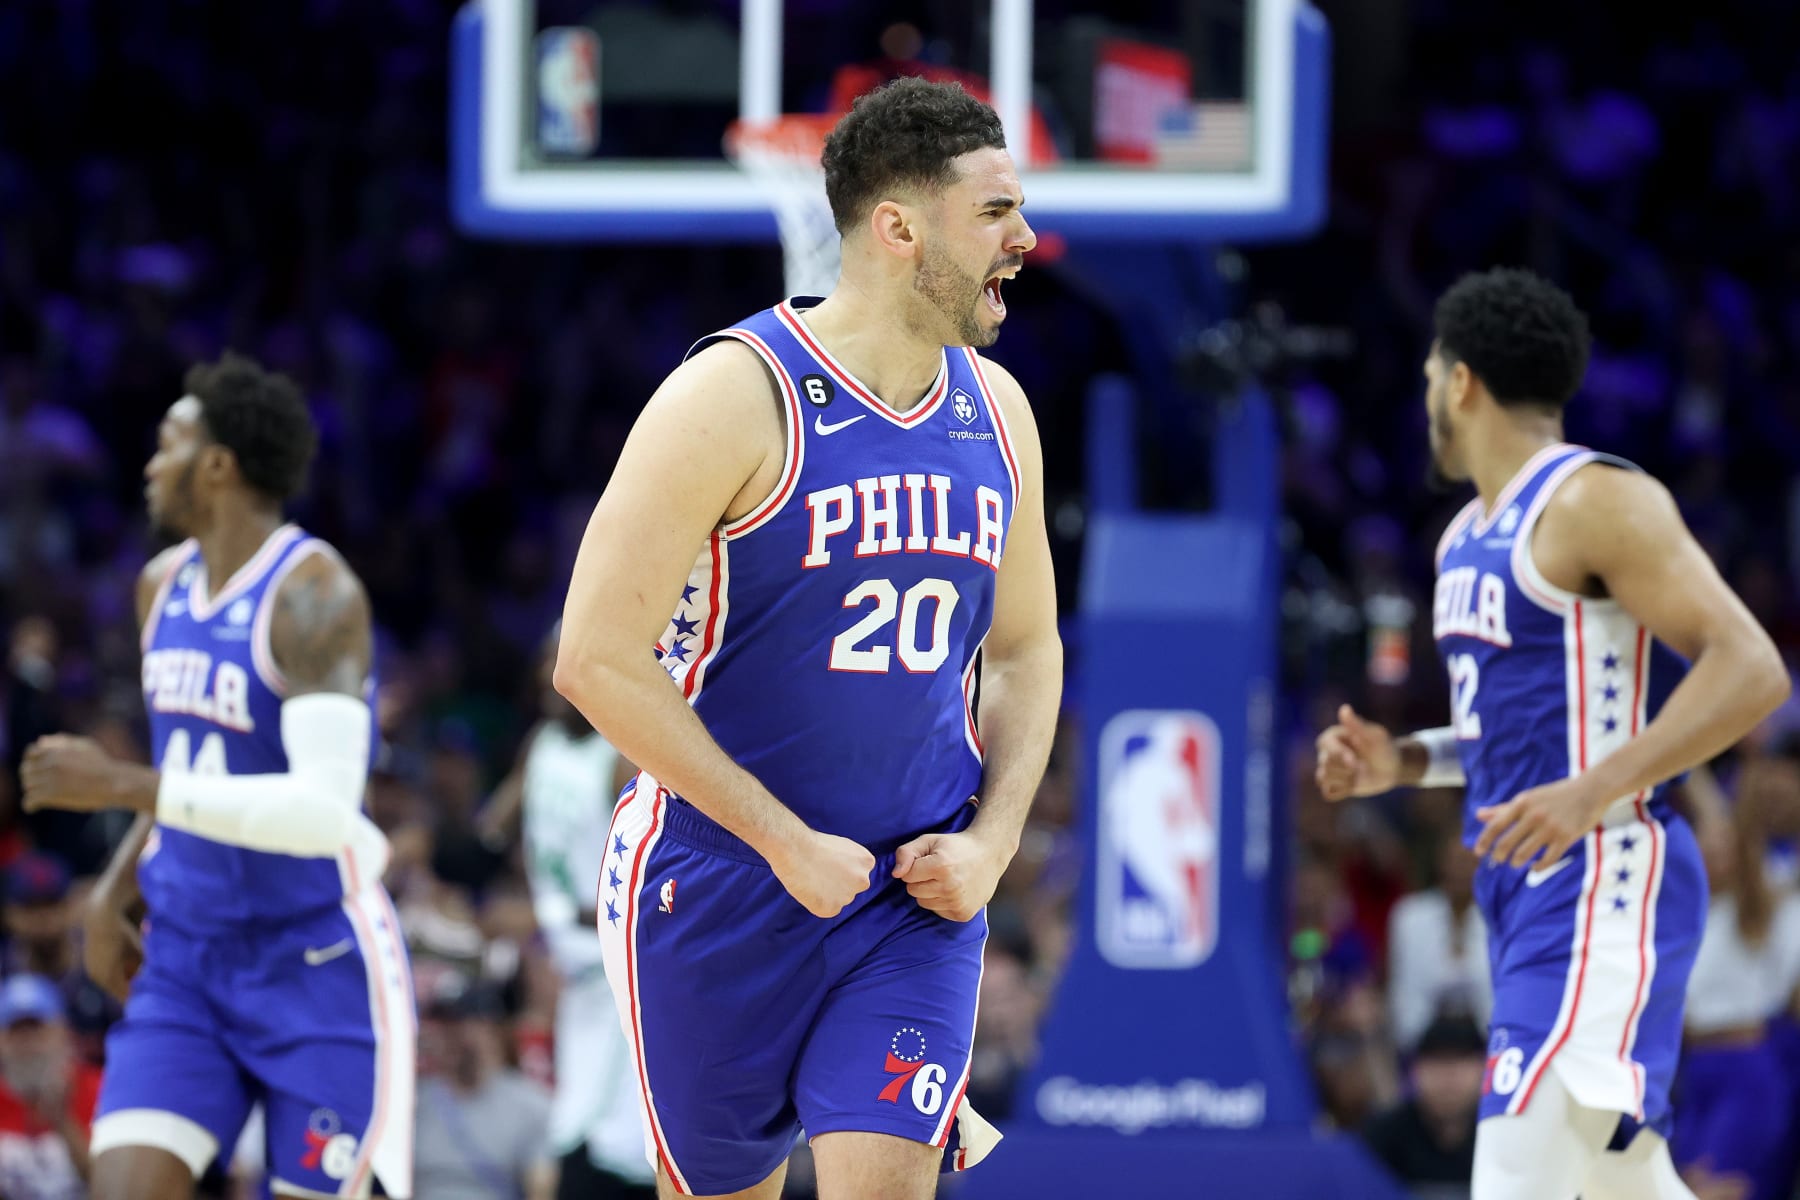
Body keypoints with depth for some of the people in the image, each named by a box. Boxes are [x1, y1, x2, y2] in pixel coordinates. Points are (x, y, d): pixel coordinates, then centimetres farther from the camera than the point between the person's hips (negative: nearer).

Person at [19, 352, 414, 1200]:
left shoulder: (313, 594, -18)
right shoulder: (165, 585, 9)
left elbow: (326, 810, -28)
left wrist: (125, 786, -27)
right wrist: (118, 888, 8)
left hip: (317, 967, -7)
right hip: (185, 962, 7)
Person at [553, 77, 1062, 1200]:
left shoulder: (994, 412, 5)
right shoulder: (737, 399, -15)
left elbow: (1027, 649, 18)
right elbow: (598, 662, -17)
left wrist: (991, 844, 0)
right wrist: (789, 844, -17)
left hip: (918, 896, 4)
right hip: (721, 886, -4)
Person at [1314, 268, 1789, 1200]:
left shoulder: (1593, 503, -12)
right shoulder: (1468, 537, 18)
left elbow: (1751, 670, -19)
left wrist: (1592, 794, -27)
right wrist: (1403, 763, 11)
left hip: (1603, 885, -10)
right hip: (1523, 891, 10)